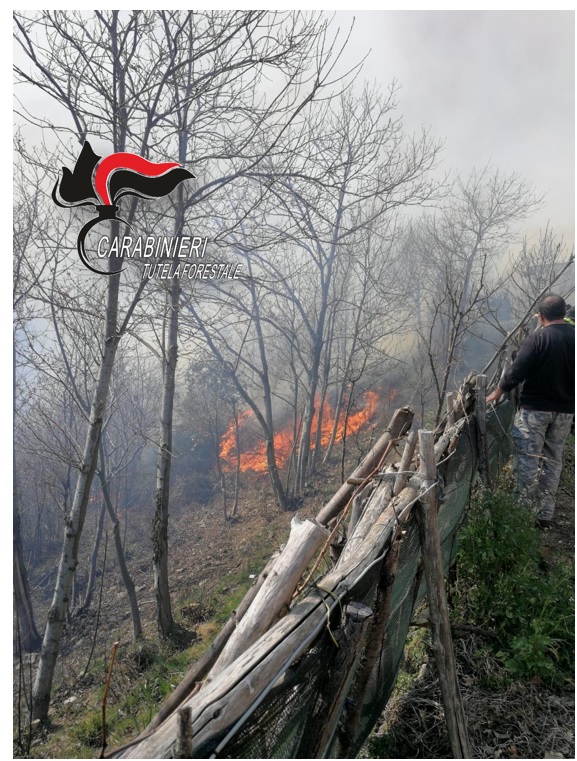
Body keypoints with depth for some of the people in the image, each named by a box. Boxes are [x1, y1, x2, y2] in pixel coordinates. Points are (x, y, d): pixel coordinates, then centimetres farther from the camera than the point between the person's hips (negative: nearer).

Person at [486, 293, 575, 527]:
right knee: (553, 460, 13)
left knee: (527, 459, 3)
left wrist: (496, 394, -3)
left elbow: (515, 373, -17)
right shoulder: (572, 337, 0)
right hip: (565, 411, 5)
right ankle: (545, 514, 19)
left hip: (534, 409, -5)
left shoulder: (537, 338, -14)